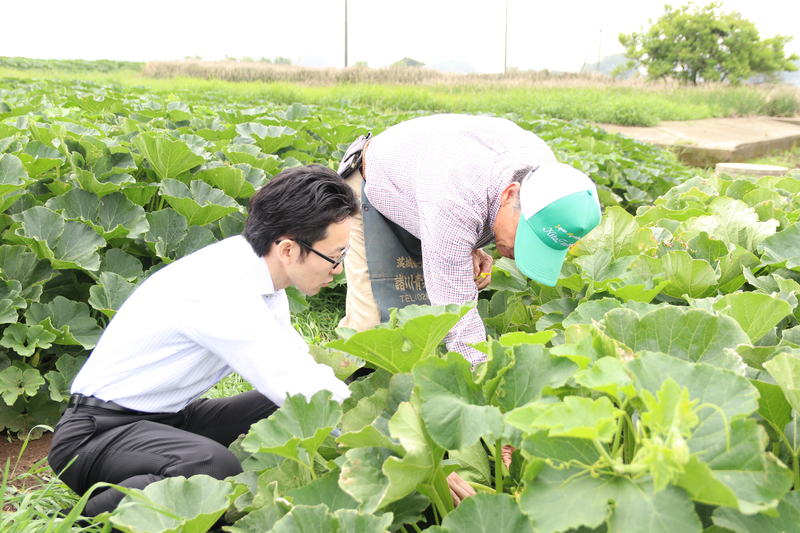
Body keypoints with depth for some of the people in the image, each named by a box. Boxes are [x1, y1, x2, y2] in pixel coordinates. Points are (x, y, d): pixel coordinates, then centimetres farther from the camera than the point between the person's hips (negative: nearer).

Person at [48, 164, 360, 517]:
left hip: (172, 419, 9)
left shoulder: (260, 275, 0)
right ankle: (80, 518, -15)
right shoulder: (220, 289, -27)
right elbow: (295, 385, -28)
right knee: (217, 468, -36)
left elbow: (301, 366, 8)